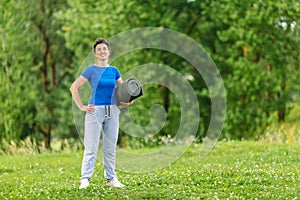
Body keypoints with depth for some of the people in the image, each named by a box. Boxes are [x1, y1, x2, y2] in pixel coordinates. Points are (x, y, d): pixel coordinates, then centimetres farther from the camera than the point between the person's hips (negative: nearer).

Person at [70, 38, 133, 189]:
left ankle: (111, 178, 17)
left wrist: (126, 102, 0)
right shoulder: (91, 70, -4)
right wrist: (81, 107, -10)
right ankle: (85, 179, -2)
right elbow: (74, 88, -6)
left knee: (110, 147, 9)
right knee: (91, 148, -5)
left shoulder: (114, 71, 9)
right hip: (95, 110, -4)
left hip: (112, 111, 4)